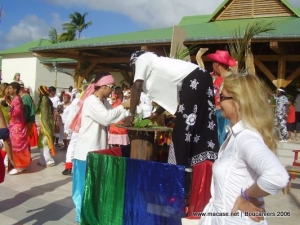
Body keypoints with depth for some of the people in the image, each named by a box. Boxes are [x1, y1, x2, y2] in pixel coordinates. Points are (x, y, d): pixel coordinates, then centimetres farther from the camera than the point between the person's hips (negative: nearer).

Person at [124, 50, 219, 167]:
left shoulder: (142, 58, 9)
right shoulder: (156, 62, 30)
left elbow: (137, 87, -1)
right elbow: (168, 95, 29)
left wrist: (131, 114, 4)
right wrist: (155, 114, 32)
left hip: (193, 80, -9)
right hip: (201, 78, 9)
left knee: (185, 127, -5)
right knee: (198, 127, 10)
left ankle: (182, 165, 1)